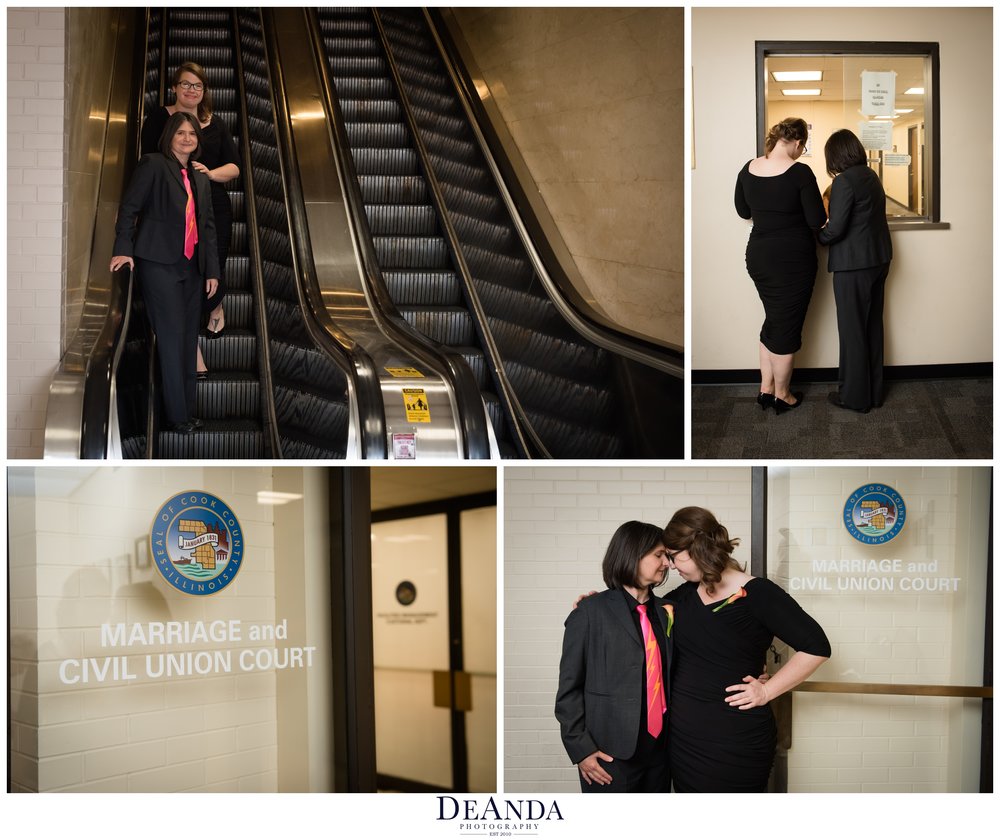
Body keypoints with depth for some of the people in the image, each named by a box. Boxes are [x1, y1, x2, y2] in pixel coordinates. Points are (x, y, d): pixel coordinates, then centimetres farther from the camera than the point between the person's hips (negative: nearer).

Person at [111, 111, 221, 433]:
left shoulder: (201, 179, 18)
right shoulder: (153, 165, 0)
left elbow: (207, 226, 17)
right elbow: (129, 207, -6)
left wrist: (212, 270, 12)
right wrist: (123, 249, -16)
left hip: (191, 267, 6)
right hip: (159, 263, -6)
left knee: (189, 341, 6)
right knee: (172, 339, -8)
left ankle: (188, 411, 11)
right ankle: (177, 415, -4)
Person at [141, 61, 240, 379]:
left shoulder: (216, 125, 12)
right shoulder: (159, 118, 3)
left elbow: (234, 167, 6)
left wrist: (210, 172, -13)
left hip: (214, 209, 3)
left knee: (212, 274, 3)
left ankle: (215, 307, 43)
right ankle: (194, 356, 6)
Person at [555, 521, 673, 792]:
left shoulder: (665, 612, 9)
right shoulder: (591, 612, -7)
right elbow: (569, 687, -5)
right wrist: (581, 749, -9)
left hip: (659, 748, 5)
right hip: (611, 755, -5)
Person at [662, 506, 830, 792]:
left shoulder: (758, 594, -12)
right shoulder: (685, 594, 6)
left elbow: (816, 647, -14)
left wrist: (766, 691, -13)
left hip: (735, 744, -6)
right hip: (681, 738, 6)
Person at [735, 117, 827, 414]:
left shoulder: (748, 169, -1)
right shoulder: (800, 172, -17)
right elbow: (817, 220, -14)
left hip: (758, 256, 6)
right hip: (793, 259, -5)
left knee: (773, 319, 22)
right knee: (787, 325, 7)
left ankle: (765, 389, 24)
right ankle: (782, 396, 18)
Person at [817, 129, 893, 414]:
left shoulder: (845, 181, -17)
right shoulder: (872, 177, 9)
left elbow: (835, 229, -21)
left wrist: (818, 237, -1)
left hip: (854, 264, -8)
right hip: (879, 259, 8)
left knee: (852, 329, 2)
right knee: (873, 325, 15)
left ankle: (855, 396, 10)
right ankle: (874, 391, 24)